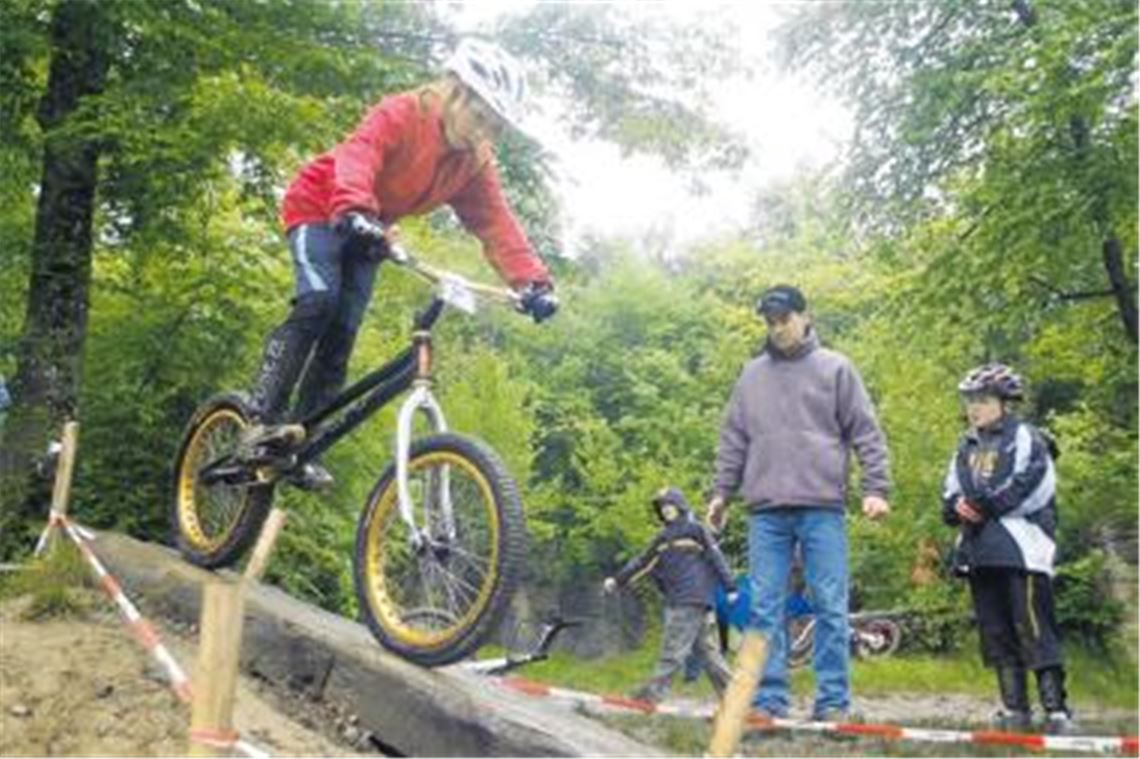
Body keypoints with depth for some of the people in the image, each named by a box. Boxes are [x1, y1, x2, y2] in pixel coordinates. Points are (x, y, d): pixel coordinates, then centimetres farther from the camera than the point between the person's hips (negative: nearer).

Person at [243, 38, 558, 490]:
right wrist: (354, 211, -64)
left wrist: (532, 280, -32)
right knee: (318, 302, -28)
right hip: (321, 209, -5)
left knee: (342, 334, -4)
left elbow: (496, 223, -17)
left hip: (367, 232, 6)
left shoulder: (474, 163, -8)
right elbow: (357, 155, -43)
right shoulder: (401, 114, -26)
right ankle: (264, 419, -24)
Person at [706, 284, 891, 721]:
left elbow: (866, 433, 3)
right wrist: (721, 493, 11)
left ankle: (833, 701, 6)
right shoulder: (752, 375, 16)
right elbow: (734, 441, 17)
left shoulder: (834, 368, 7)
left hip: (822, 507, -3)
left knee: (830, 607, -1)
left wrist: (876, 488, -7)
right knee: (765, 608, 1)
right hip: (766, 510, 3)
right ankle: (768, 700, 7)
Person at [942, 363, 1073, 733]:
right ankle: (1014, 707, 14)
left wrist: (984, 505, -10)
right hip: (979, 550, 7)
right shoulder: (966, 447, 22)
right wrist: (958, 506, -5)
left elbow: (1031, 487, -11)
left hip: (1020, 546, -6)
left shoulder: (1024, 437, 3)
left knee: (1034, 628, -10)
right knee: (996, 631, 7)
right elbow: (949, 494, 18)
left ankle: (1055, 708, -5)